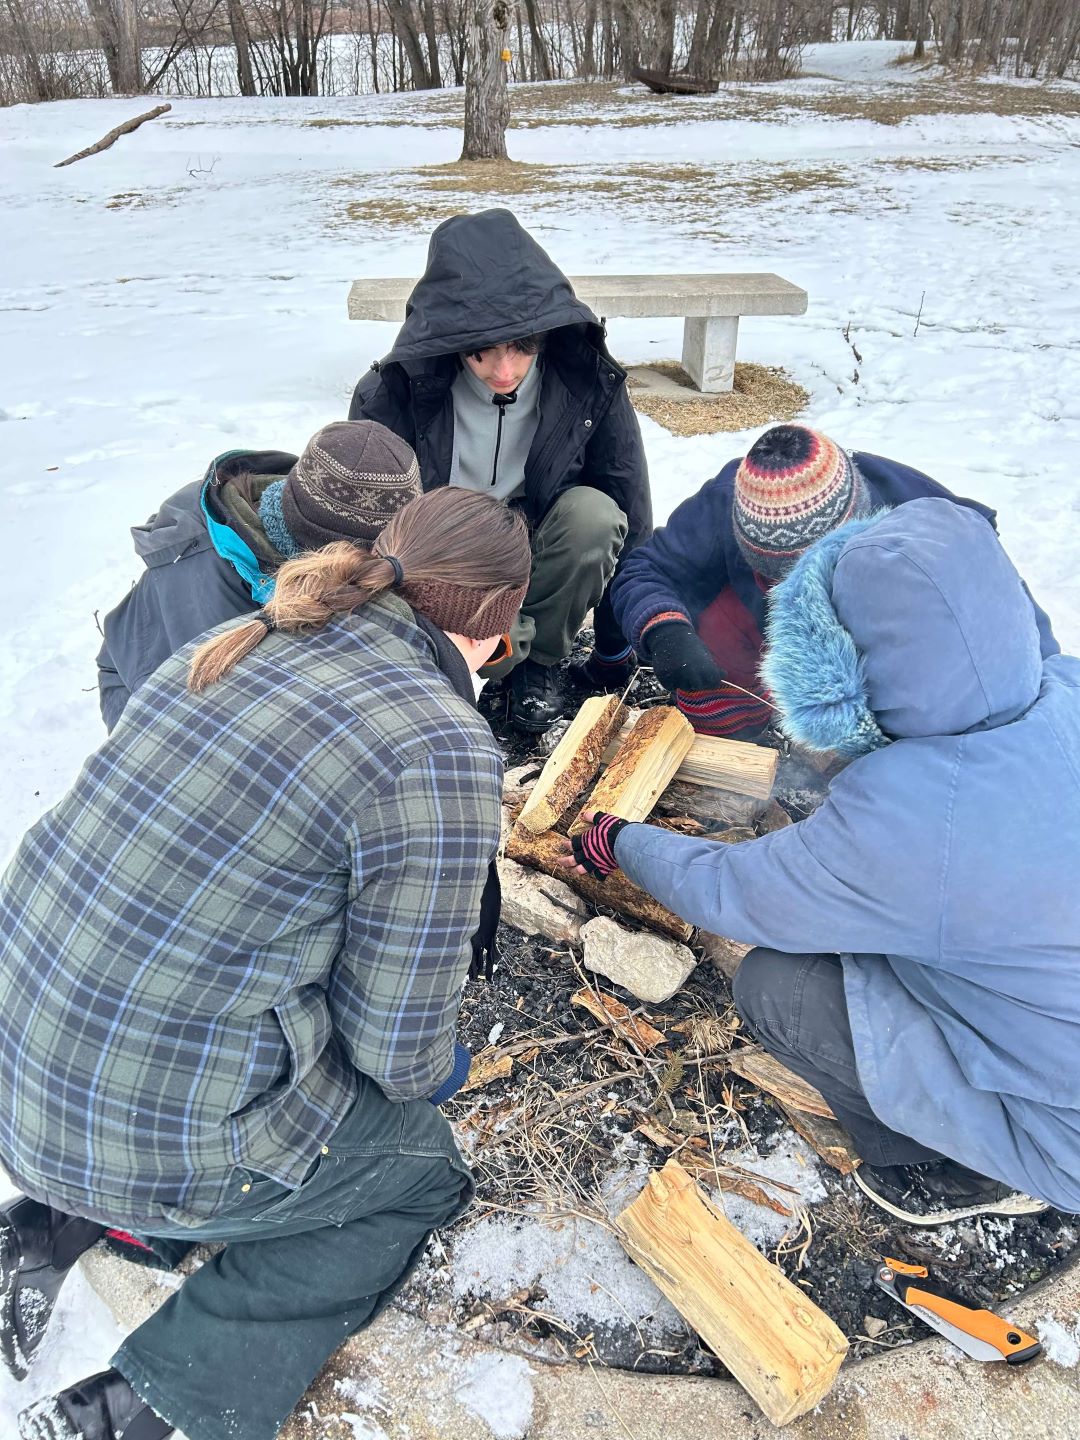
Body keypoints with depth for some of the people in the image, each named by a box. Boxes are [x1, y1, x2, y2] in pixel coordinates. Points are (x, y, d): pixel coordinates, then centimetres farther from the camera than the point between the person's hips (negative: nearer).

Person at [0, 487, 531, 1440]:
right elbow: (400, 1050, -13)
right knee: (421, 1165, 18)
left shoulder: (241, 641, 1)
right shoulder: (440, 753, -22)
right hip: (154, 1139, -7)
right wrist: (438, 1069, 11)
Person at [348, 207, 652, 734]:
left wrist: (615, 652, -5)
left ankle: (540, 658, -6)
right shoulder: (391, 396, -21)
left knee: (594, 514, -31)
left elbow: (630, 518, -9)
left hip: (540, 548, 2)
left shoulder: (590, 383, -18)